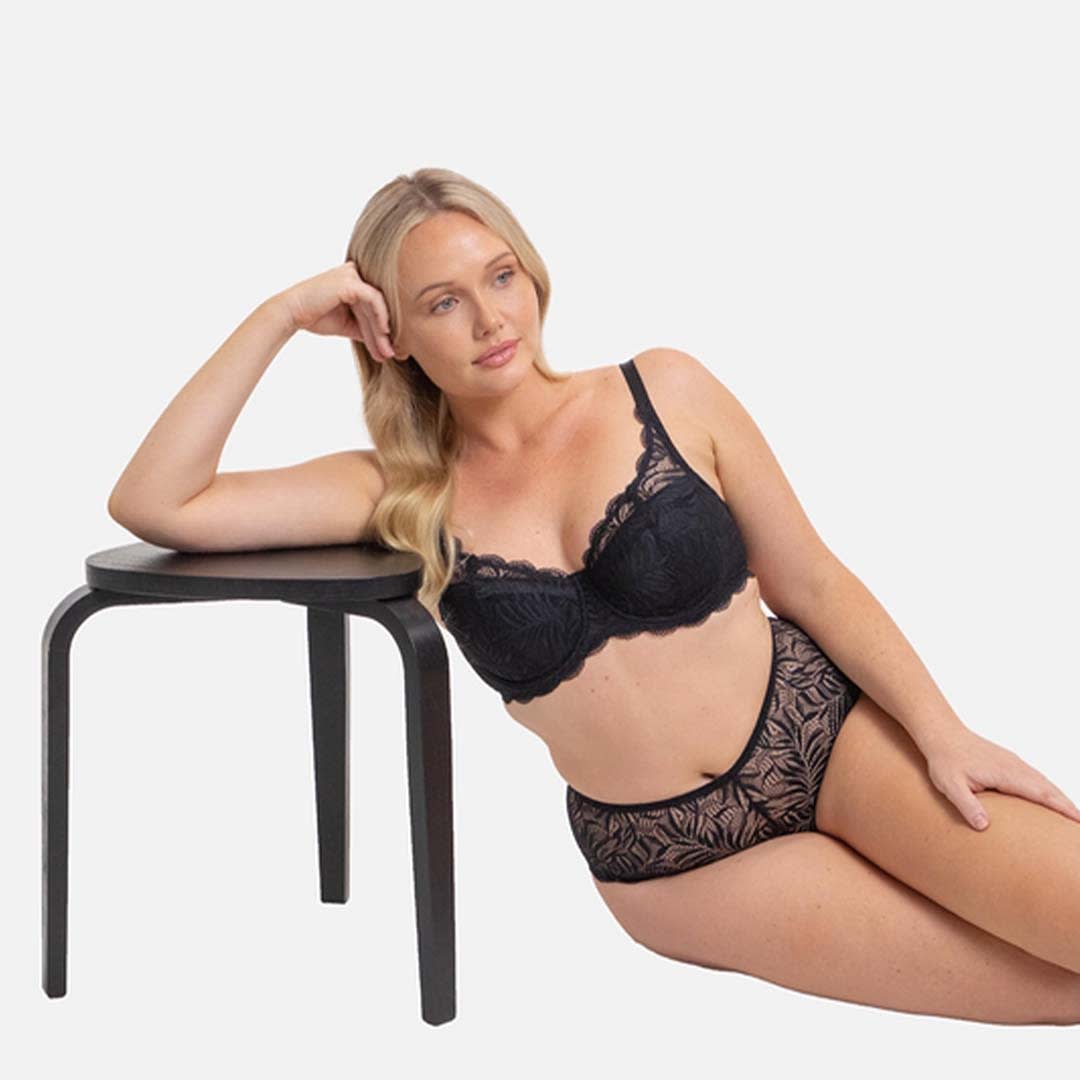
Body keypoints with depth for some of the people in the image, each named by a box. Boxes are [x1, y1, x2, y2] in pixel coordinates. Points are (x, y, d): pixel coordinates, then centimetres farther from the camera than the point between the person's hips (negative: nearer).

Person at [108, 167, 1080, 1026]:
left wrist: (945, 732, -7)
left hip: (828, 736, 1)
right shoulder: (400, 494, -1)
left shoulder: (665, 393, -2)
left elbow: (811, 582, 2)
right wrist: (282, 315, -9)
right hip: (677, 861, -1)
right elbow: (151, 504, -7)